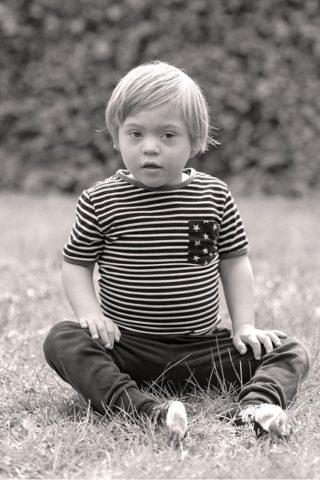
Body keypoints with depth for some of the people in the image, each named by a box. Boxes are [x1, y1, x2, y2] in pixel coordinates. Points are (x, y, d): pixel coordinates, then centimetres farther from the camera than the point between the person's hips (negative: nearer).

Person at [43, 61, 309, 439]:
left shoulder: (215, 196, 1)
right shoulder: (100, 202, -5)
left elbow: (234, 261, 10)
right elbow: (76, 263, 3)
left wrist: (245, 326, 1)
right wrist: (90, 314, -14)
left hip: (202, 346, 2)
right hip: (127, 347, -2)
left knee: (291, 353, -10)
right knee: (61, 341, -29)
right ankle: (146, 410, -44)